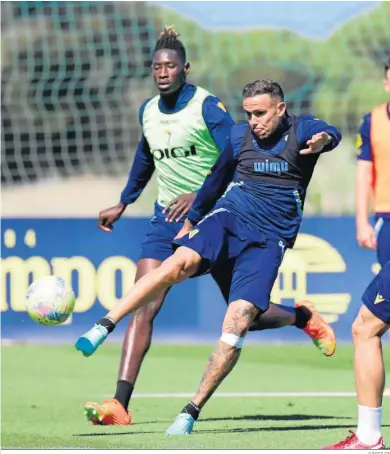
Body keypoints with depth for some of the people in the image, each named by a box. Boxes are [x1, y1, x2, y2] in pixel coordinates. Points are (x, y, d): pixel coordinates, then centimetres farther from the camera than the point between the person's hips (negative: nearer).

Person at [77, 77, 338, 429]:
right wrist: (193, 218, 37)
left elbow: (332, 134, -24)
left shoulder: (301, 130, -1)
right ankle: (103, 327, -29)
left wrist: (324, 140, -49)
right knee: (180, 263, -29)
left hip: (269, 239, -3)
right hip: (228, 218, 3)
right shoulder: (239, 135, 10)